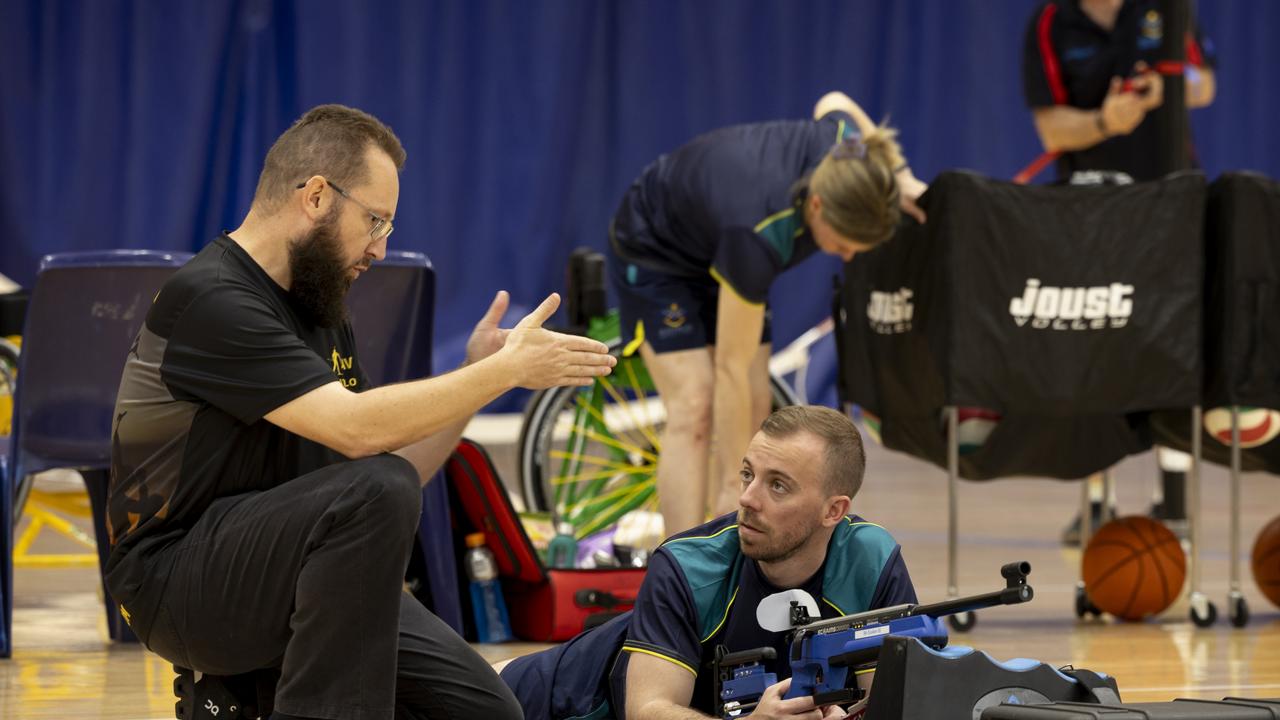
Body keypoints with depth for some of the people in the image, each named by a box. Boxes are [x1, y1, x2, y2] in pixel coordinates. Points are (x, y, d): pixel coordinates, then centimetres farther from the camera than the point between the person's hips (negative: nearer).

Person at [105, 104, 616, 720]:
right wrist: (506, 370, -18)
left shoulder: (318, 313, 14)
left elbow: (401, 469, 14)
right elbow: (355, 429, -26)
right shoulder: (210, 300, -16)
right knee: (373, 491, -33)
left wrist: (478, 372, 3)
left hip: (288, 573, 8)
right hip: (179, 586, -8)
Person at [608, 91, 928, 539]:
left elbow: (833, 103, 0)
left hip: (715, 247, 7)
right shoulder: (758, 232, -43)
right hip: (653, 252, -7)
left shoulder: (840, 149, -28)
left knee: (754, 406, -3)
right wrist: (735, 486, -32)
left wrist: (900, 177, -12)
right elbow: (731, 368, -35)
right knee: (694, 408, -20)